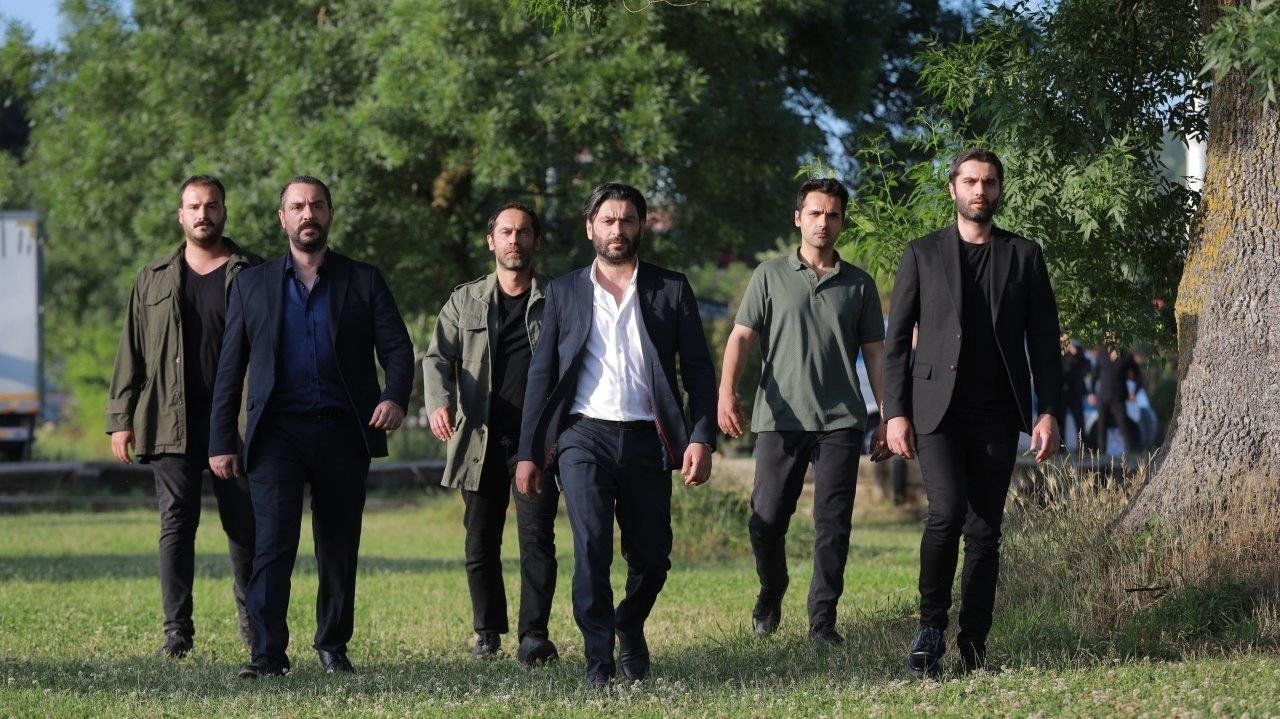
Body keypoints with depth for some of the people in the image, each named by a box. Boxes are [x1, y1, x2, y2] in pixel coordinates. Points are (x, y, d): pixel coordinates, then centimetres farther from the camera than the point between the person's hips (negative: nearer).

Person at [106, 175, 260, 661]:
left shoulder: (253, 275, 7)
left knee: (244, 525, 4)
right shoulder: (154, 281, 12)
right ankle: (177, 631, 0)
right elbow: (131, 353, 12)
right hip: (172, 422, 1)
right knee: (176, 525, -2)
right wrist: (121, 419, 4)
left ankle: (252, 621, 20)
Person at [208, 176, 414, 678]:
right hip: (278, 430, -1)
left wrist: (395, 397, -18)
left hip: (343, 432, 1)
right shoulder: (253, 285, 11)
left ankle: (333, 646, 19)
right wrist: (221, 442, 3)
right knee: (273, 542, -12)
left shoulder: (364, 282, 10)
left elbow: (397, 347, 3)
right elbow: (230, 368, 10)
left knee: (339, 549, 6)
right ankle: (268, 653, -14)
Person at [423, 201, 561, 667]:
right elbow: (437, 357, 8)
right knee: (481, 542, 7)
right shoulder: (466, 300, 12)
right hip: (481, 438, 2)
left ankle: (533, 636, -15)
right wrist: (439, 402, -13)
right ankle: (487, 630, 21)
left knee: (537, 536, -12)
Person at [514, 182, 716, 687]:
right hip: (585, 436, -1)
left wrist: (701, 437, -7)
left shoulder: (670, 289, 9)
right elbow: (541, 375, 10)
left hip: (647, 440, 1)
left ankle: (630, 628, 36)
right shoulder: (564, 292, 10)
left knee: (651, 557, 6)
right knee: (591, 549, -16)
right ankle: (599, 663, -12)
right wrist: (528, 453, 3)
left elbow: (698, 369, 6)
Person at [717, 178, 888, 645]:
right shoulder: (770, 276, 8)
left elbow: (874, 354, 13)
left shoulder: (859, 284, 12)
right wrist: (726, 392, -15)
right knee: (767, 519, -1)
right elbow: (741, 336, 1)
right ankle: (770, 595, 26)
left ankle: (823, 619, 3)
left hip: (841, 421, 1)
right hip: (780, 418, -1)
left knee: (833, 523, -3)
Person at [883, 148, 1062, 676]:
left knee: (985, 531, 2)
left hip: (996, 415, 2)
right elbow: (896, 339, 5)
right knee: (947, 512, -20)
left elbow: (1043, 341, 7)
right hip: (937, 409, -2)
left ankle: (974, 646, 8)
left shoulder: (1024, 257, 9)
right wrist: (895, 413, -4)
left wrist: (1049, 412, -2)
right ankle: (931, 626, -3)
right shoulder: (923, 255, 7)